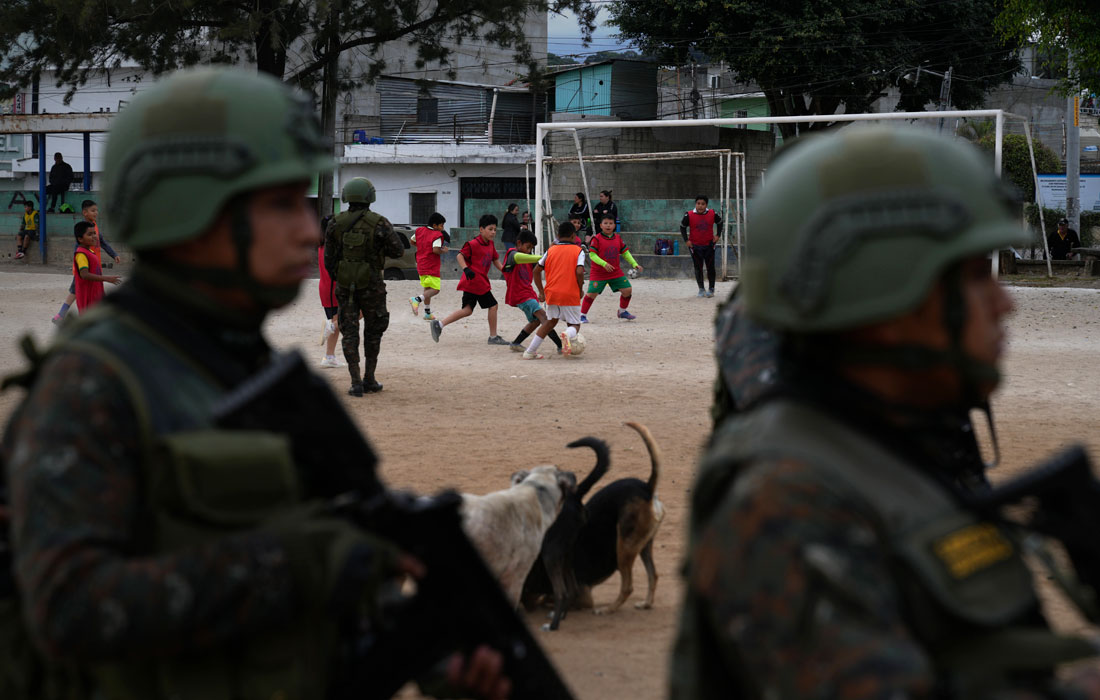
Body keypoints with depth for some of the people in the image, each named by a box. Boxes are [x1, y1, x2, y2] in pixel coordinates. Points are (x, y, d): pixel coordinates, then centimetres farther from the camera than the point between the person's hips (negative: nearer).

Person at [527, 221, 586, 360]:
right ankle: (568, 334, -28)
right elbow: (579, 272, -14)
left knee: (551, 321, 24)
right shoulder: (578, 251, -1)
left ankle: (530, 352, 19)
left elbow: (536, 270, 10)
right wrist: (580, 290, 1)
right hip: (571, 295, -3)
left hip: (552, 293, 3)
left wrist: (541, 292, 15)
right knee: (574, 325, 11)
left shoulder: (551, 250, 9)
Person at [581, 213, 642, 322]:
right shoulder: (597, 239, -11)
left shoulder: (618, 238, 5)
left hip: (615, 272, 5)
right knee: (592, 293, -11)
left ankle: (622, 311, 21)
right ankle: (583, 315, 3)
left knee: (627, 290, 0)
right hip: (598, 273, -5)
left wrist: (635, 264, 3)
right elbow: (592, 254, -16)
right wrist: (604, 264, -28)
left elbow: (625, 253, 13)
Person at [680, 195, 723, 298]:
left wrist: (717, 235, 3)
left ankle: (711, 289, 16)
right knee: (698, 268, 2)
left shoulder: (712, 214, -8)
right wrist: (686, 240, -5)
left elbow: (720, 222, 12)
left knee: (710, 267, 3)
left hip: (709, 245, 1)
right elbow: (682, 227, 2)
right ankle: (701, 290, 12)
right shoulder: (689, 215, -12)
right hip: (695, 246, -1)